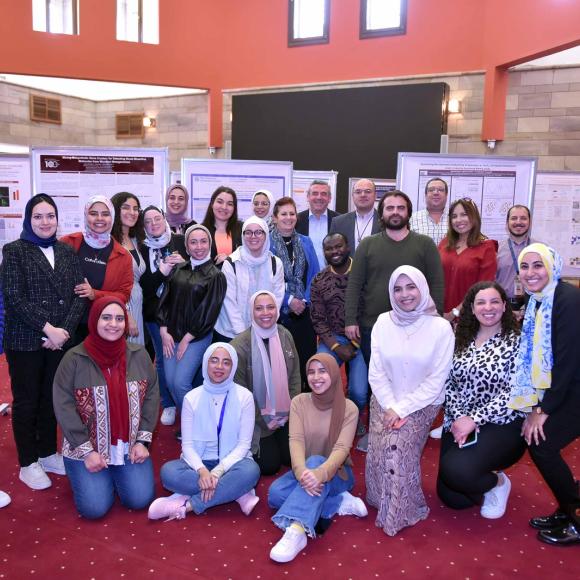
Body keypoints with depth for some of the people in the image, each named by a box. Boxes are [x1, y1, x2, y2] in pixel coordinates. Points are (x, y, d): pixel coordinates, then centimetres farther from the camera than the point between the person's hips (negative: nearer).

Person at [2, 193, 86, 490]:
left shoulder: (67, 252, 9)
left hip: (61, 340, 4)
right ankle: (28, 463, 20)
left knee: (51, 398, 13)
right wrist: (48, 329, -17)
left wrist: (65, 330, -10)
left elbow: (79, 295, 3)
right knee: (26, 400, 6)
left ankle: (48, 453, 29)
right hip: (25, 341, -3)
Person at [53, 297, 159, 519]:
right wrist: (86, 451, -14)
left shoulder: (139, 355, -3)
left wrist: (143, 441, -6)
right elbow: (64, 407, -12)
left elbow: (151, 396, 0)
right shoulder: (74, 359, -12)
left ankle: (117, 473, 24)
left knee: (140, 499, -8)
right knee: (94, 508, -11)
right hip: (86, 447, -2)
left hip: (130, 445, 2)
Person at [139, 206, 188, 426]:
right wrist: (162, 272, -19)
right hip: (156, 313, 1)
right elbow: (142, 284, -5)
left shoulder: (181, 241, -2)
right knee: (163, 359, 8)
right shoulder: (142, 249, 2)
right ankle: (168, 405, 24)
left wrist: (185, 264, -16)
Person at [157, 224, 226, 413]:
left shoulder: (215, 276, -6)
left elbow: (208, 312, -9)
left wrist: (186, 339, -8)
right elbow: (164, 300, 7)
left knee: (180, 383, -11)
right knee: (170, 382, 4)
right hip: (171, 335, 5)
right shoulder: (177, 270, 7)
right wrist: (164, 332, -2)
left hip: (197, 338, -4)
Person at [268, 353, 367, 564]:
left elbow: (342, 448, -23)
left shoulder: (349, 408, -11)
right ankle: (340, 503, -18)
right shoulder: (299, 402, -4)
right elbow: (296, 440, -17)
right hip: (305, 470, 3)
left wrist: (321, 472, -45)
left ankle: (296, 531, -49)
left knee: (315, 461, -37)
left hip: (336, 474, -3)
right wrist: (302, 472, -39)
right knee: (275, 493, -27)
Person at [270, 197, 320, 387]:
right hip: (278, 312, -3)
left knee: (306, 356, 3)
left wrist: (305, 300, -5)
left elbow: (314, 274, 9)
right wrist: (288, 300, -11)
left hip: (303, 311, 3)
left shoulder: (305, 242, 12)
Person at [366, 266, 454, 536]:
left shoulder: (441, 328, -10)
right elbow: (376, 373, 0)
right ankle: (382, 502, 10)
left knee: (397, 444, -23)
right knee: (380, 448, -17)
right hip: (385, 401, 3)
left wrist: (401, 409, -15)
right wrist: (390, 407, -13)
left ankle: (400, 513, -2)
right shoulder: (383, 323, -1)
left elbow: (436, 380, -11)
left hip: (421, 404, -3)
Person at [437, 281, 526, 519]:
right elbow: (449, 383, 3)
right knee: (451, 497, 1)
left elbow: (513, 393, -14)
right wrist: (458, 417, -14)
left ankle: (497, 482, 5)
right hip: (458, 422, 5)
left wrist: (474, 420, -20)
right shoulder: (461, 339, 7)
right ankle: (480, 478, 33)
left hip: (501, 425, -4)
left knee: (456, 471, -28)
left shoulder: (516, 342, -6)